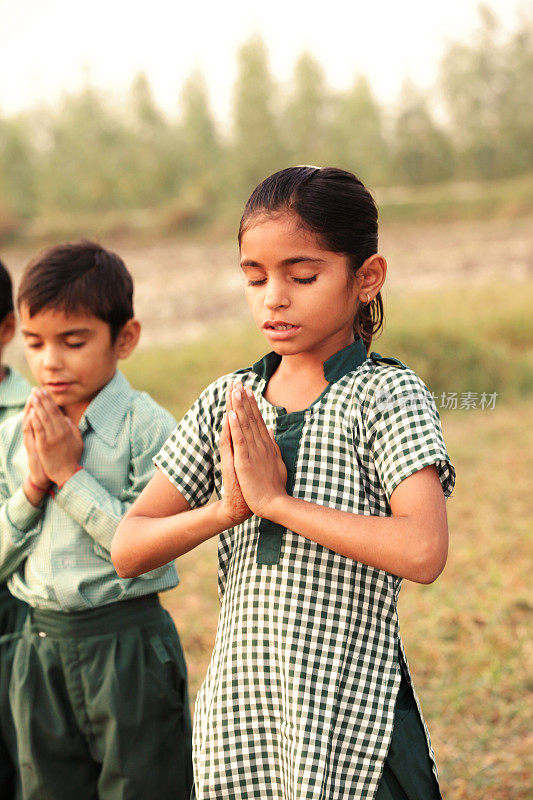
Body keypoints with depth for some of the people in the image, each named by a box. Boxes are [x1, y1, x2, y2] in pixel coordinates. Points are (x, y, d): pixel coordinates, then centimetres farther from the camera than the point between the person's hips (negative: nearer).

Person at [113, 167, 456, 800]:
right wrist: (226, 509, -15)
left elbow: (422, 552, -26)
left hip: (352, 723, -4)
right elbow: (128, 550, 2)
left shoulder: (387, 394, -10)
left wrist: (275, 499, -20)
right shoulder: (227, 402, 5)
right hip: (238, 709, 5)